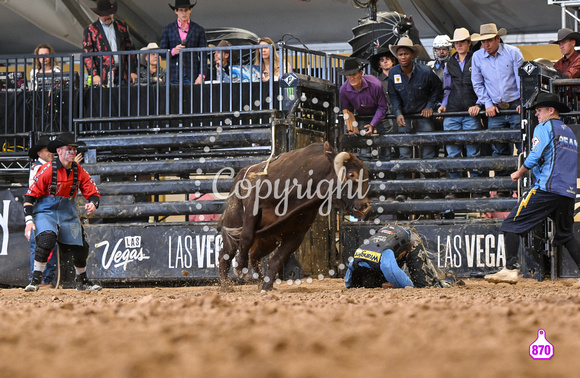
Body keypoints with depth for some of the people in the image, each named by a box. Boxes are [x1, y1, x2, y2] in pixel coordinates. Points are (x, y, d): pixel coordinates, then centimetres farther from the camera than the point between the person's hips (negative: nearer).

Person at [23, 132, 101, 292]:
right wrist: (29, 220, -22)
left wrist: (93, 204, -22)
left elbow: (94, 193, 2)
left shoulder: (79, 171, -3)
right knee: (47, 239, -31)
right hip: (45, 211, -5)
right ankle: (35, 280, -21)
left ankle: (82, 282, 31)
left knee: (81, 248, 5)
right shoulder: (47, 170, -17)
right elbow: (30, 195, -14)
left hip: (68, 212, 5)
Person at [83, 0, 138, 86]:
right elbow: (87, 55, 0)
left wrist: (133, 71, 8)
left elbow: (130, 49, 16)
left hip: (122, 75, 3)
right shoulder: (90, 30, 4)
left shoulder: (122, 26, 14)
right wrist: (94, 75, -12)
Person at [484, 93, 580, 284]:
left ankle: (510, 270, -16)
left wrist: (519, 173, 5)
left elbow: (535, 156, -10)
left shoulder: (544, 127, 1)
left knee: (511, 225, -5)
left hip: (546, 189, -8)